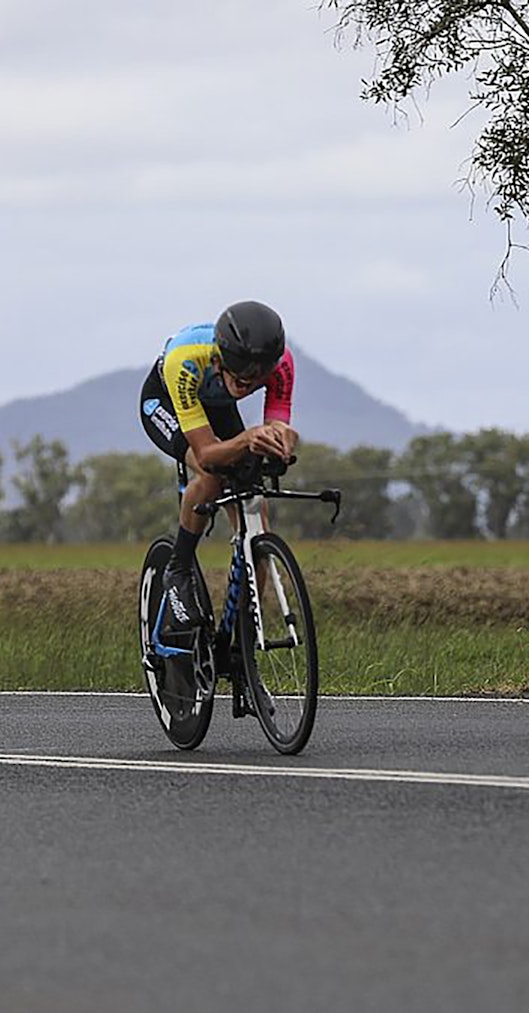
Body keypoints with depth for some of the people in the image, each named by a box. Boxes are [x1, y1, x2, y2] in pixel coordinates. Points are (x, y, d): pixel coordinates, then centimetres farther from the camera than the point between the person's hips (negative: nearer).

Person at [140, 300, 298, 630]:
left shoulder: (280, 362, -35)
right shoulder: (186, 360, -44)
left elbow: (278, 424, -33)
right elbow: (206, 454, -44)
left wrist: (281, 438, -57)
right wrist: (248, 438, -64)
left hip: (218, 408, 4)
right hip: (165, 403, -4)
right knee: (213, 472, -35)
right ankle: (179, 572, -13)